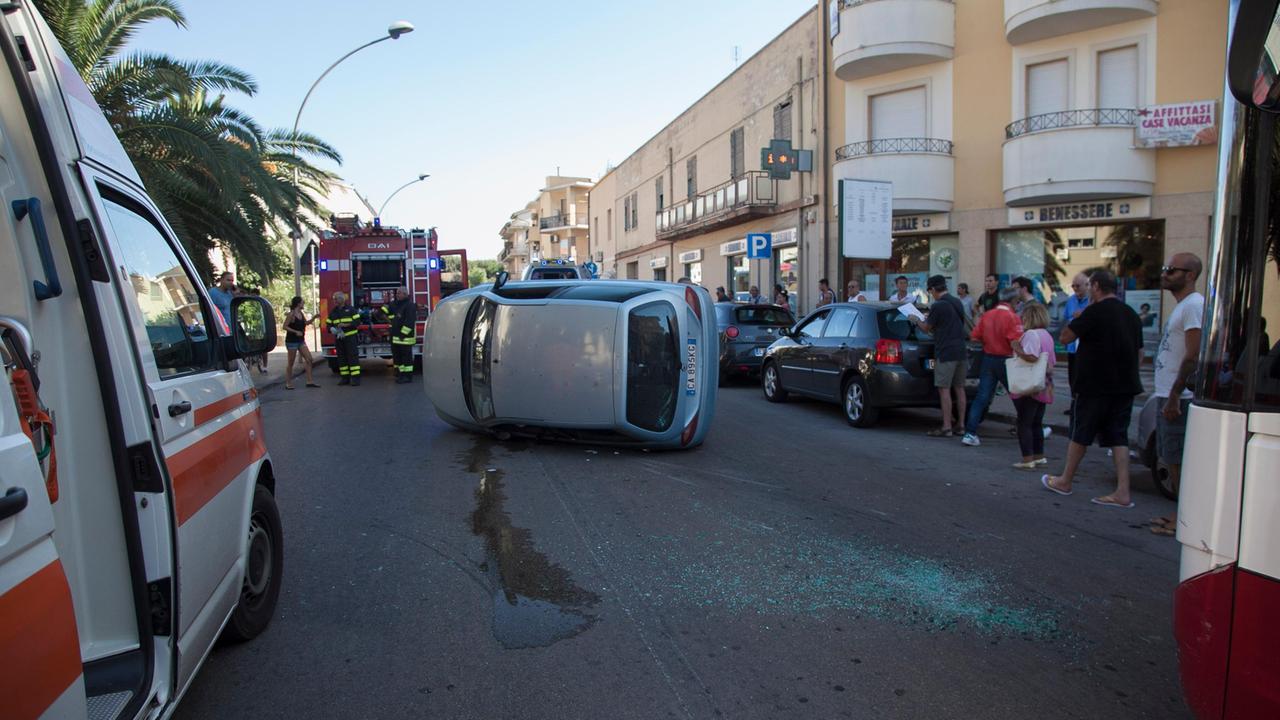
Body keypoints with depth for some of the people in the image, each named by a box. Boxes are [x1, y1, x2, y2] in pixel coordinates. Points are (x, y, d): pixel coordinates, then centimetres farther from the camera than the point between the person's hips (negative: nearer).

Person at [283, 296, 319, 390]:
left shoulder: (301, 313, 8)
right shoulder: (291, 314, -14)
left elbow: (306, 323, 23)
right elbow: (285, 326, -16)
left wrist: (314, 317, 10)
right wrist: (296, 332, -23)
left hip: (301, 341, 8)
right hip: (292, 341, -8)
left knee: (309, 359, 3)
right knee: (290, 362, 0)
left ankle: (310, 381, 7)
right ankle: (288, 383, 8)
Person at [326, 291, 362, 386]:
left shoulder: (351, 309, 0)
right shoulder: (333, 312, 13)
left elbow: (357, 322, -7)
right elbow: (328, 324, 13)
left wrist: (346, 325, -19)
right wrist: (331, 329, -10)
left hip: (350, 337, -5)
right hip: (338, 338, 5)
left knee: (353, 356, -8)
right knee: (341, 358, 6)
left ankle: (355, 377, -9)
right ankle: (344, 377, 12)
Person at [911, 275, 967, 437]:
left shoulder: (938, 306, -13)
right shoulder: (958, 303, 12)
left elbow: (927, 328, -4)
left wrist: (917, 320, 16)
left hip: (945, 354, -8)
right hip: (960, 351, 8)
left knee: (944, 389, -5)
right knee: (959, 388, 11)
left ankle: (946, 428, -6)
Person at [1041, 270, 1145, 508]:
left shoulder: (1095, 311, -13)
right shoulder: (1132, 315, 12)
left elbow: (1065, 337, -9)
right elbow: (1139, 354, 16)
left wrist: (1083, 313, 0)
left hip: (1096, 385, -7)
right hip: (1125, 385, 7)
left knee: (1080, 434, 6)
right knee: (1118, 437, 7)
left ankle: (1065, 481, 19)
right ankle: (1123, 493, 3)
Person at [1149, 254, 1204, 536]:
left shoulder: (1194, 305, -14)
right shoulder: (1182, 306, 18)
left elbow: (1193, 357, -21)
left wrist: (1175, 395, -22)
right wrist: (1169, 396, 19)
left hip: (1179, 398, -10)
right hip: (1169, 396, 10)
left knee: (1178, 461, -4)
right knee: (1172, 460, 16)